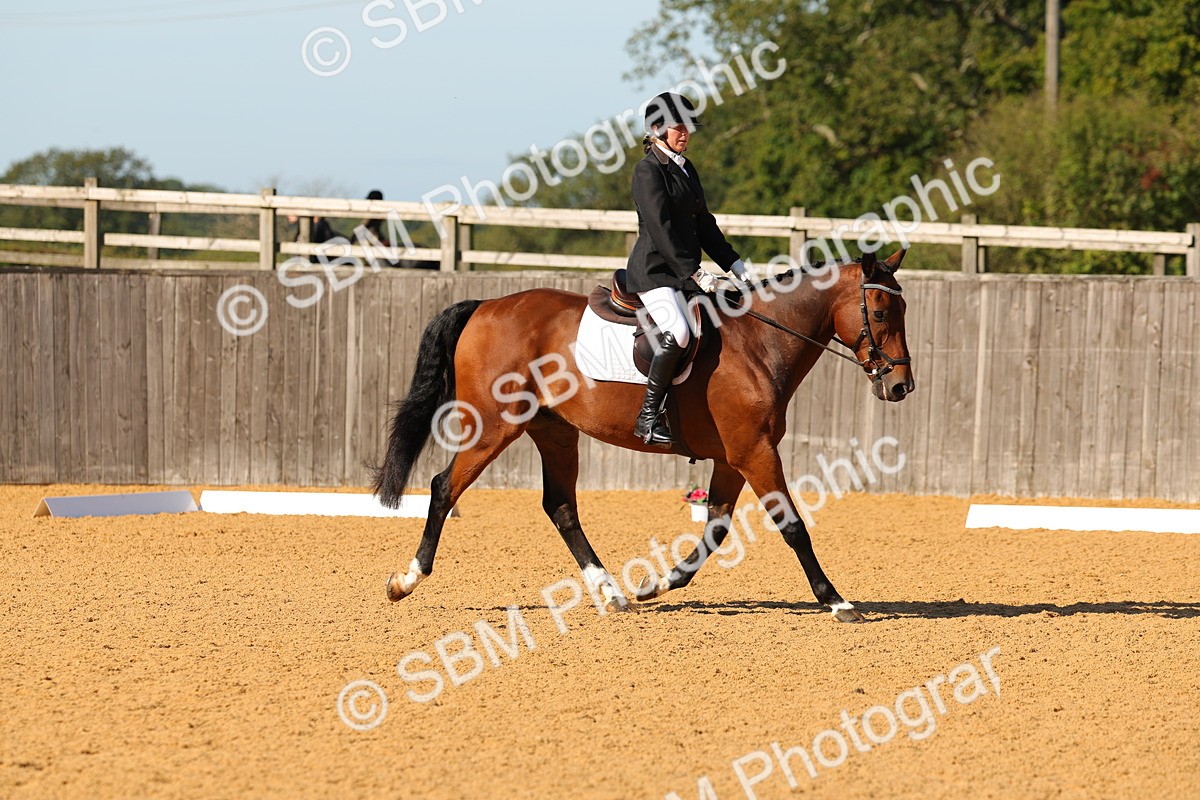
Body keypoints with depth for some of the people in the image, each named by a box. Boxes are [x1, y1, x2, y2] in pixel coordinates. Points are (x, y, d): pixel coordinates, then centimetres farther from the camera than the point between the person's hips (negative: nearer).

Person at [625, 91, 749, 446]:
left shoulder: (686, 169, 17)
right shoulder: (648, 170, -9)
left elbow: (703, 224, 19)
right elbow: (660, 228, -17)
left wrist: (735, 265, 11)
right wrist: (694, 273, -21)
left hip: (684, 271, 9)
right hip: (653, 270, -9)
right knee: (677, 332, -30)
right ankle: (648, 417, -25)